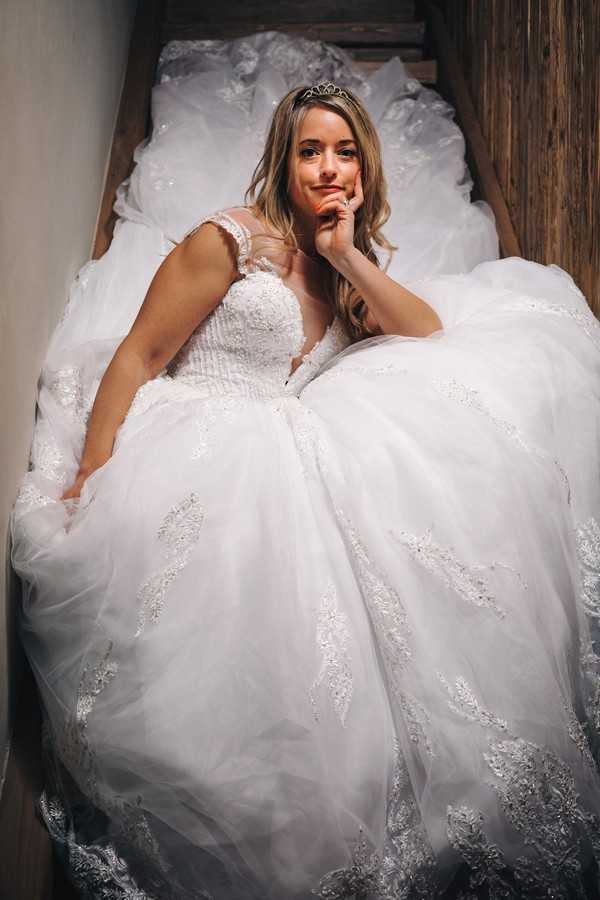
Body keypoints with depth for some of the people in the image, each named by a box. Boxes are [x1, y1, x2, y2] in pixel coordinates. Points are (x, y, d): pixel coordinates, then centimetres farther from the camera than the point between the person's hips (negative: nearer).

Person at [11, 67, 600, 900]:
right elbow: (138, 357, -6)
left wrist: (348, 255, -4)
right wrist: (86, 483, -15)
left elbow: (434, 335, 4)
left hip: (293, 448, 6)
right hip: (203, 449, -6)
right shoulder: (233, 239, -3)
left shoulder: (348, 267, 18)